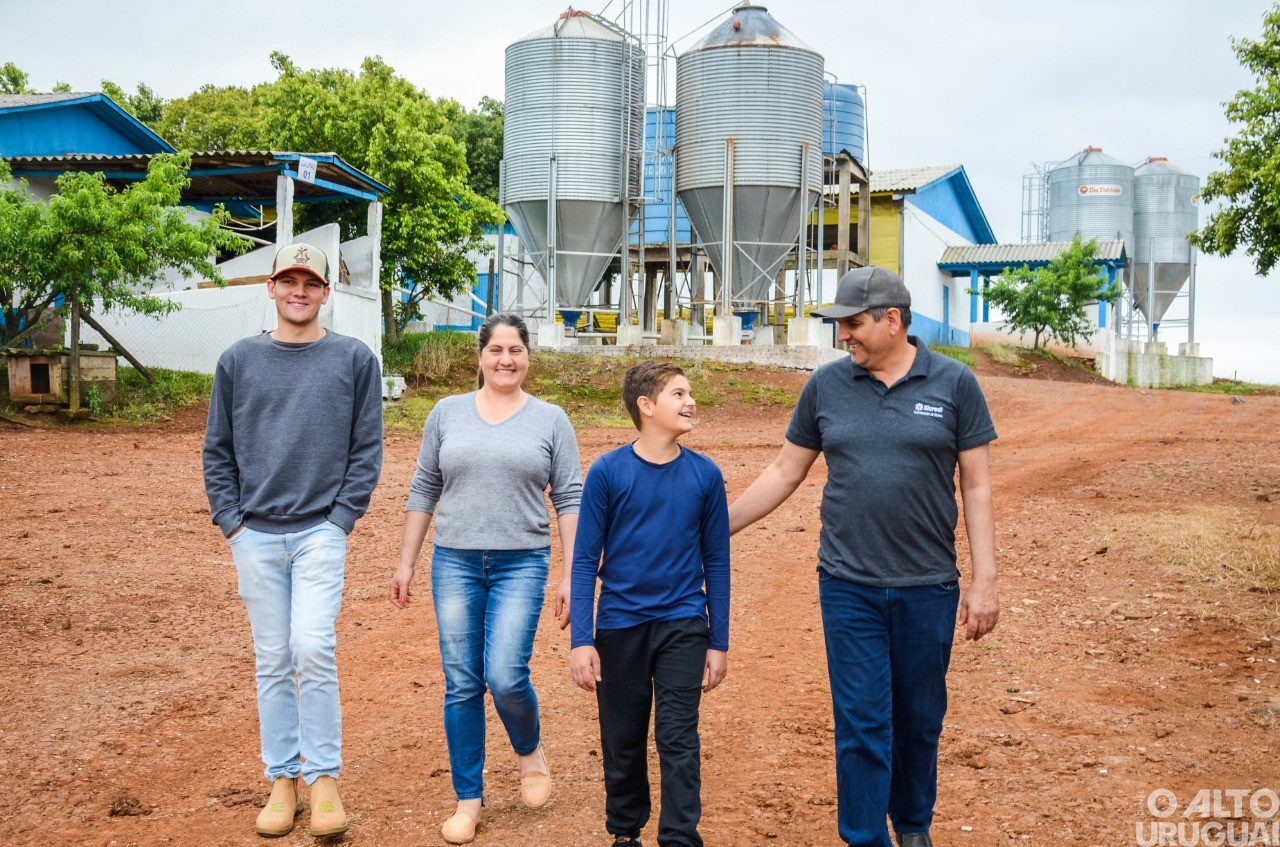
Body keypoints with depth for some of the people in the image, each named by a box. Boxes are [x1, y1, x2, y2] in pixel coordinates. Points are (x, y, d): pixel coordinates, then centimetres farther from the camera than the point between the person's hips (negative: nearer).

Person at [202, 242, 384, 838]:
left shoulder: (355, 359, 3)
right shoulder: (238, 360, 8)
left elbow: (367, 449, 2)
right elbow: (217, 450, 11)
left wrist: (342, 520, -5)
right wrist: (230, 520, 1)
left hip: (321, 532, -2)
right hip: (255, 536, 3)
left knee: (313, 649, -13)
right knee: (272, 662, 8)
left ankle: (324, 779, 0)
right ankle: (282, 780, 18)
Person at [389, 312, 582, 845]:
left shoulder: (550, 420, 3)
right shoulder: (447, 413, 7)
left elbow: (569, 500, 1)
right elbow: (424, 491, 11)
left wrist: (571, 576, -5)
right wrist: (406, 563, 8)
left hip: (521, 564, -2)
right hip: (455, 562, 2)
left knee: (505, 676, -13)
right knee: (462, 685, 4)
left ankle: (530, 750, 19)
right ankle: (468, 798, 18)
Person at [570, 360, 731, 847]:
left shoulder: (704, 474, -2)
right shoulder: (607, 472, -7)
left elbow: (716, 563, 4)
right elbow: (585, 561, -4)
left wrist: (719, 643, 4)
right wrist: (581, 640, -9)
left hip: (682, 626, 0)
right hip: (620, 627, 0)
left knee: (679, 742, -3)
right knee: (622, 744, 13)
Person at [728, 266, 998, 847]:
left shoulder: (953, 383, -2)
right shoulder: (827, 384, 1)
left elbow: (976, 486, -1)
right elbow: (784, 473, 8)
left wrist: (984, 580, -5)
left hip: (928, 588, 0)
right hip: (849, 587, 0)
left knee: (919, 721, 14)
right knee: (862, 724, 2)